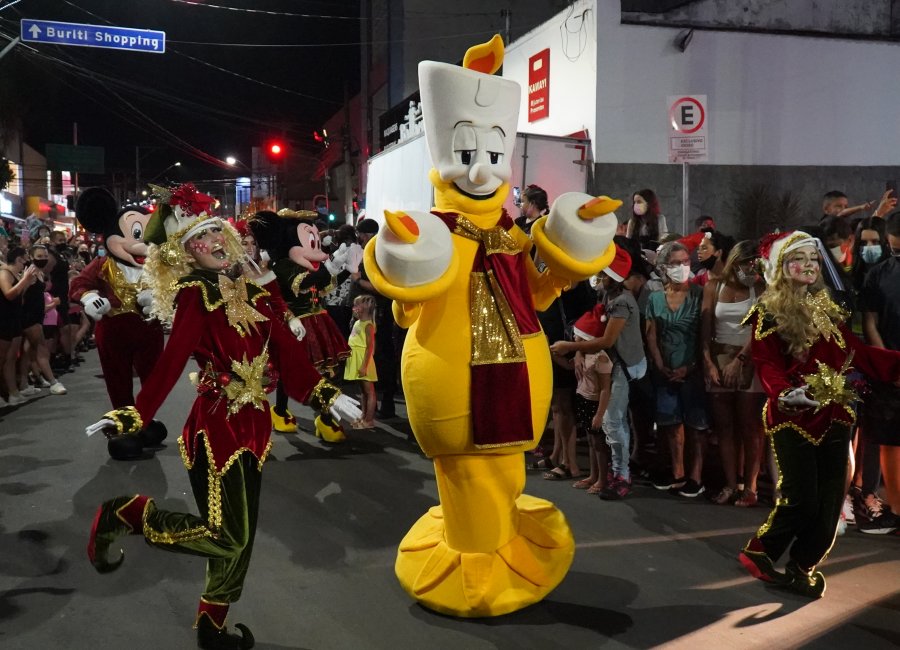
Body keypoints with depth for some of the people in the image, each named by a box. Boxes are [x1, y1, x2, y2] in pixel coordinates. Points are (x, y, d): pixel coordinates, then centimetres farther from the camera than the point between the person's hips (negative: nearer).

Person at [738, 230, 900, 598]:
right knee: (802, 500, -7)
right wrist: (784, 394, -33)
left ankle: (803, 565, 22)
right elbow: (766, 364, -15)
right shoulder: (769, 312, -4)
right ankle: (759, 552, 16)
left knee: (831, 500, 7)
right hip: (793, 416, -6)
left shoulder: (828, 308, 14)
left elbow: (855, 352, 9)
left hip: (834, 415, 6)